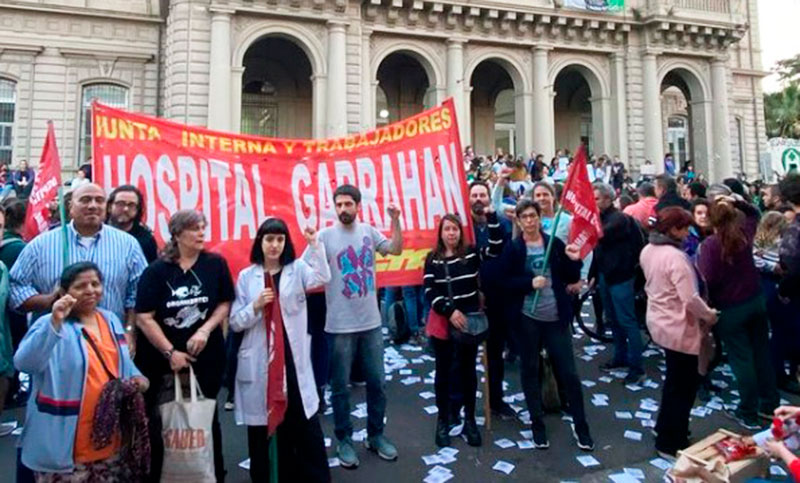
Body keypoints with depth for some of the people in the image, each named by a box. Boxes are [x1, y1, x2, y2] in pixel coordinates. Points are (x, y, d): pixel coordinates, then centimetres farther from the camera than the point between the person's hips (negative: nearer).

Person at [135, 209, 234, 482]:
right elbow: (144, 318, -10)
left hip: (206, 358, 2)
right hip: (162, 360, -1)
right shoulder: (156, 271, -7)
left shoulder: (216, 265, -3)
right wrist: (170, 352, -13)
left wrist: (205, 329, -13)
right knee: (161, 422, 7)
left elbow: (225, 303, 3)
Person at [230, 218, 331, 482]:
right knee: (262, 426, 10)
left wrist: (315, 244, -29)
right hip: (259, 361, 1)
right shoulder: (246, 276, 5)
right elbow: (235, 322, 4)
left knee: (305, 424, 5)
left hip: (292, 357, -1)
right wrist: (255, 306, -14)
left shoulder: (297, 269, 4)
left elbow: (322, 278, -18)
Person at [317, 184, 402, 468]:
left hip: (371, 322, 4)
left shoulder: (369, 231, 4)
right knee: (340, 387, 9)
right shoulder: (325, 236, -7)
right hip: (340, 326, -3)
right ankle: (344, 440, 26)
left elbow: (396, 250, 5)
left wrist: (395, 220, -5)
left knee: (376, 383, 14)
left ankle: (376, 435, 32)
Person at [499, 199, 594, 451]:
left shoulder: (555, 243, 3)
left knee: (568, 371, 5)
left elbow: (571, 279, 4)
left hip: (556, 316, 1)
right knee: (530, 370, 10)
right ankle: (537, 425, 26)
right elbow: (505, 282, -5)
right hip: (527, 317, -1)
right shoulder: (512, 248, -2)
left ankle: (581, 425, 21)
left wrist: (574, 261, -14)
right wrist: (530, 282, -19)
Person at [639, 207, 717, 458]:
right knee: (684, 386, 8)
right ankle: (671, 443, 21)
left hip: (659, 321, 9)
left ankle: (666, 428, 40)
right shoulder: (675, 256, -26)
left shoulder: (647, 250, 2)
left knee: (674, 380, 26)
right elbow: (690, 299, -27)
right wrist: (709, 315, -9)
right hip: (679, 328, -9)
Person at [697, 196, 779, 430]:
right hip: (756, 300, 6)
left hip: (730, 309, -6)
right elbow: (754, 213, 21)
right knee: (761, 351, 17)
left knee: (741, 358, 4)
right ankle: (769, 403, 31)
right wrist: (737, 202, 7)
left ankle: (749, 414, 15)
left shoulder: (710, 244, -20)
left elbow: (708, 280, -23)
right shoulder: (744, 232, -2)